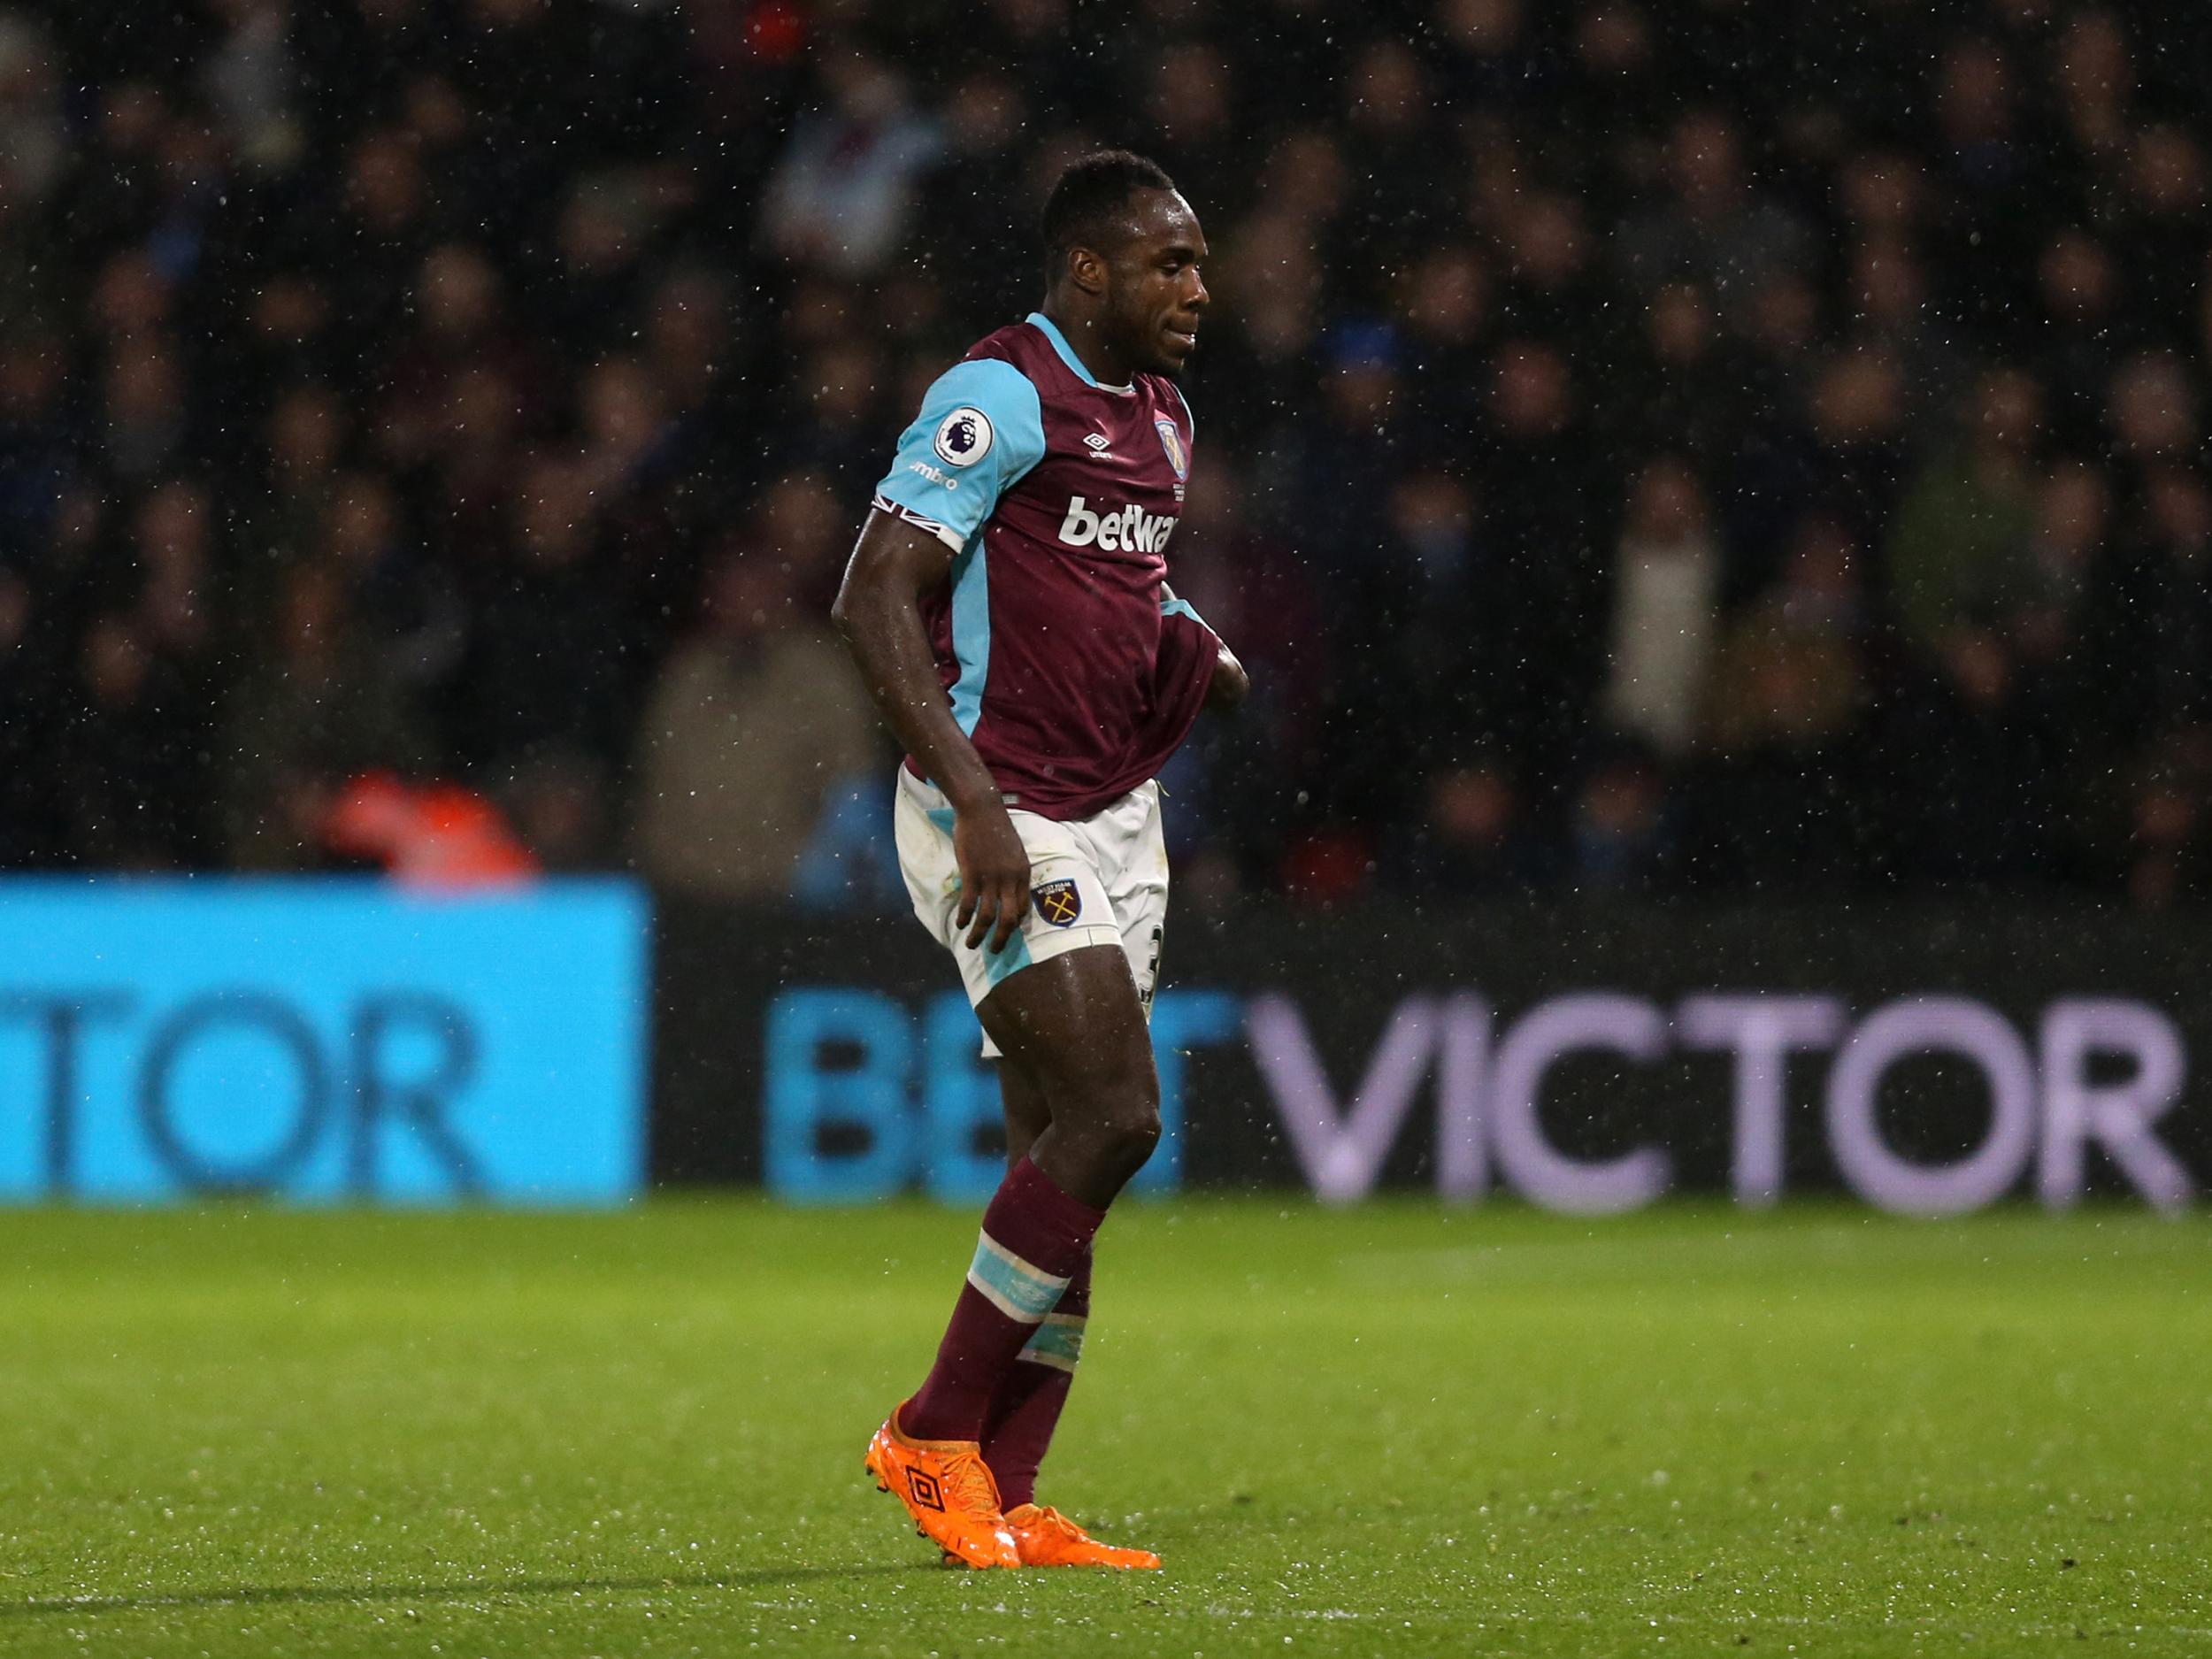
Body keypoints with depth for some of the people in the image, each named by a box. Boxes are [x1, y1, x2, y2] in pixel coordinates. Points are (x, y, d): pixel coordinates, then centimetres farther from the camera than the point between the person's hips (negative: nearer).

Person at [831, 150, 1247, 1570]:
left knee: (1063, 1156, 5)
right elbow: (876, 599, -18)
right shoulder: (1003, 398, -12)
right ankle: (934, 1436, -5)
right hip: (1002, 819, -9)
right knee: (1113, 1113, -17)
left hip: (1113, 817, 9)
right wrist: (976, 799, -25)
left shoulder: (1159, 414, 16)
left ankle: (1001, 1502, 7)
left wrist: (1203, 664, 7)